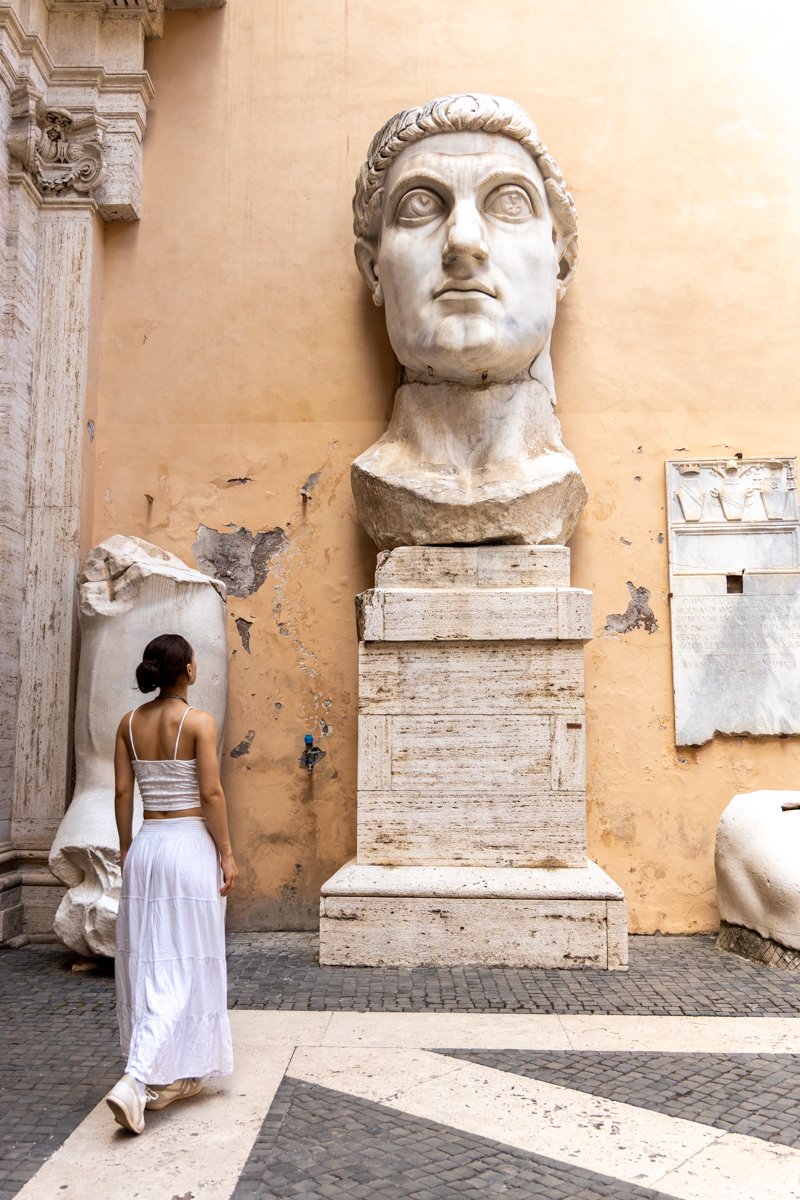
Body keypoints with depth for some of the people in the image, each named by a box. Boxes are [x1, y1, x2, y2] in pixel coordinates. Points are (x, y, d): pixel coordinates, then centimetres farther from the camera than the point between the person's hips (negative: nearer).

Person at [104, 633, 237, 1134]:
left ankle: (171, 1077, 25)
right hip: (191, 844, -6)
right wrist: (227, 854, -5)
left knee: (146, 961, 13)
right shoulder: (198, 721, -11)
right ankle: (136, 1080, -10)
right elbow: (212, 794, -12)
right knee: (184, 966, 0)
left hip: (146, 845, 6)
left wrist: (127, 850, 16)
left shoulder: (130, 723, 4)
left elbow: (123, 793, 7)